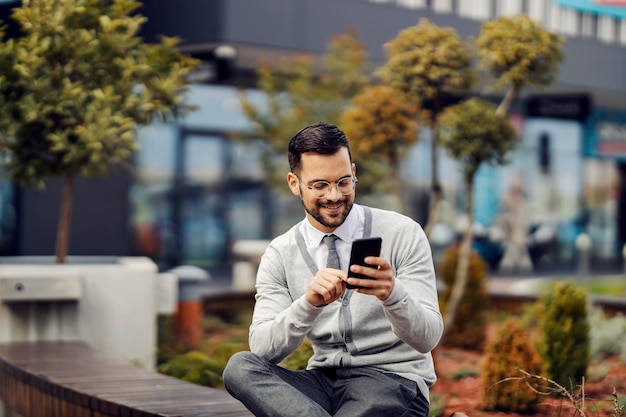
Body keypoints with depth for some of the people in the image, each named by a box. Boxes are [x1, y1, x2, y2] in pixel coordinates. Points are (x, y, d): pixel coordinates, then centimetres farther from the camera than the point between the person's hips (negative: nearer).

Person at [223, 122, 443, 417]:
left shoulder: (403, 234, -4)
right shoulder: (279, 255, 4)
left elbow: (428, 339, -10)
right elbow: (262, 350, -9)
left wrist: (392, 294, -32)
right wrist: (309, 303, -28)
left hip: (393, 381, -5)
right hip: (324, 380, 5)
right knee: (239, 367, -25)